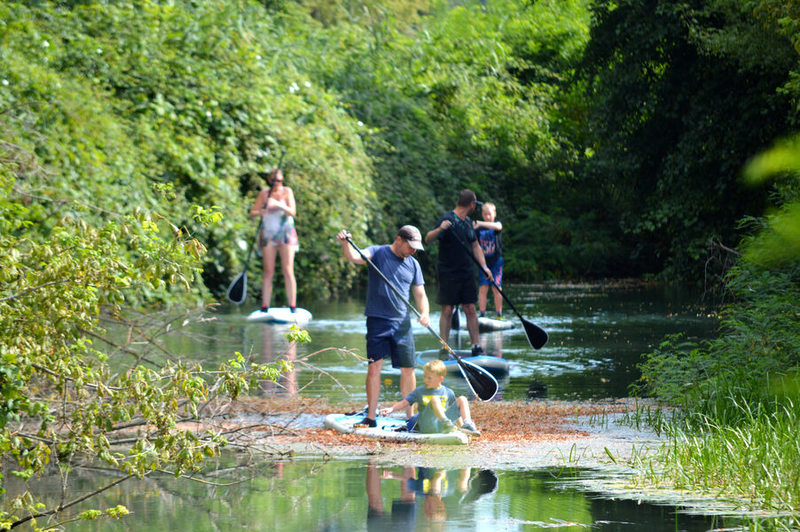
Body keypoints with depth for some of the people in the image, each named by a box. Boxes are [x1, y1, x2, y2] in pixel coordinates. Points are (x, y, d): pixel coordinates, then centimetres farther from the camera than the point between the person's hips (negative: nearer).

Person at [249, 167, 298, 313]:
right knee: (268, 272, -1)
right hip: (268, 234, 2)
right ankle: (264, 307, -2)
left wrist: (279, 205, -27)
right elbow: (252, 213, 6)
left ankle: (293, 306, -10)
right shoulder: (264, 194, 7)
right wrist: (259, 212, -17)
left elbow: (293, 212, -9)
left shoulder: (287, 192, 2)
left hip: (285, 234, -2)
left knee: (288, 271, -9)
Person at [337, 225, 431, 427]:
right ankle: (371, 417, -3)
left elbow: (420, 294, 12)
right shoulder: (377, 253, 0)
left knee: (408, 369, 4)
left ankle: (411, 415, 15)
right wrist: (345, 243, -38)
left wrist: (425, 313, -8)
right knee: (374, 367, -7)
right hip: (377, 320, -4)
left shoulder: (413, 264, 11)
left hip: (402, 322, 4)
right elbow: (353, 257, -18)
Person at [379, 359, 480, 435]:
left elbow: (456, 409, 22)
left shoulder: (448, 393, 15)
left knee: (462, 399, -5)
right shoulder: (420, 391, 10)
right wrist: (391, 409, -10)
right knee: (434, 399, -28)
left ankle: (467, 425, -24)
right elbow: (405, 403, 4)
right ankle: (446, 423, -47)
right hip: (428, 426, -3)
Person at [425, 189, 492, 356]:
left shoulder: (468, 222, 12)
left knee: (470, 309, 4)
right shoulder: (448, 220, -12)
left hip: (466, 272, 6)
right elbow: (428, 239, -22)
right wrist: (439, 229, -43)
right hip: (448, 273, -6)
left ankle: (476, 346, 7)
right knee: (447, 310, -5)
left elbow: (475, 246, 21)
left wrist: (484, 266, 8)